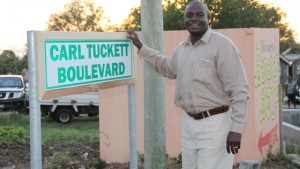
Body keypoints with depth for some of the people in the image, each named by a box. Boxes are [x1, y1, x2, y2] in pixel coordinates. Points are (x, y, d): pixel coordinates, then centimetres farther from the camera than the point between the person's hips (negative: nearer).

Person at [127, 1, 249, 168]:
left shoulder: (222, 45, -13)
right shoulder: (181, 48, 10)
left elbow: (239, 90, -16)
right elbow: (168, 67, 34)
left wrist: (236, 129, -19)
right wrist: (141, 46, 32)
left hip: (215, 123, -7)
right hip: (188, 122, 8)